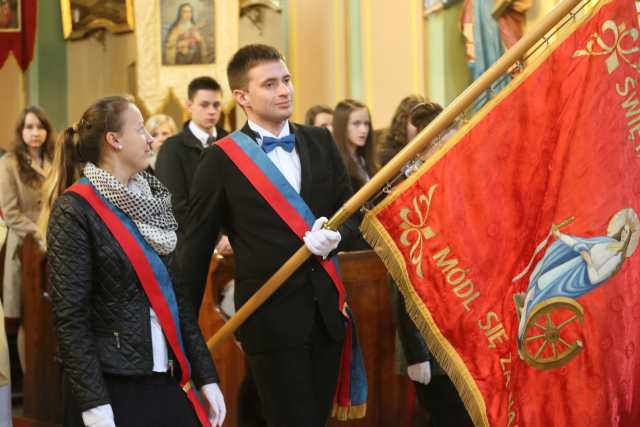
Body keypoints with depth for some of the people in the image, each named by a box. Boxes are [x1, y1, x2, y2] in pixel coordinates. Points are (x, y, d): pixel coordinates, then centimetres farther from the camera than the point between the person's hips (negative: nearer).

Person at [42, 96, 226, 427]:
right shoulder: (75, 211, -10)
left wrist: (206, 376, 8)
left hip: (170, 382, 6)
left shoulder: (150, 199, 11)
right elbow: (70, 317, -13)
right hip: (112, 387, -6)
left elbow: (178, 293, 12)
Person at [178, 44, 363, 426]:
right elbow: (196, 247, -2)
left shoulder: (320, 141, 9)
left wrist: (336, 235, -12)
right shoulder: (222, 158, -5)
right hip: (270, 314, -5)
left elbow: (351, 211, 12)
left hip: (326, 308, 5)